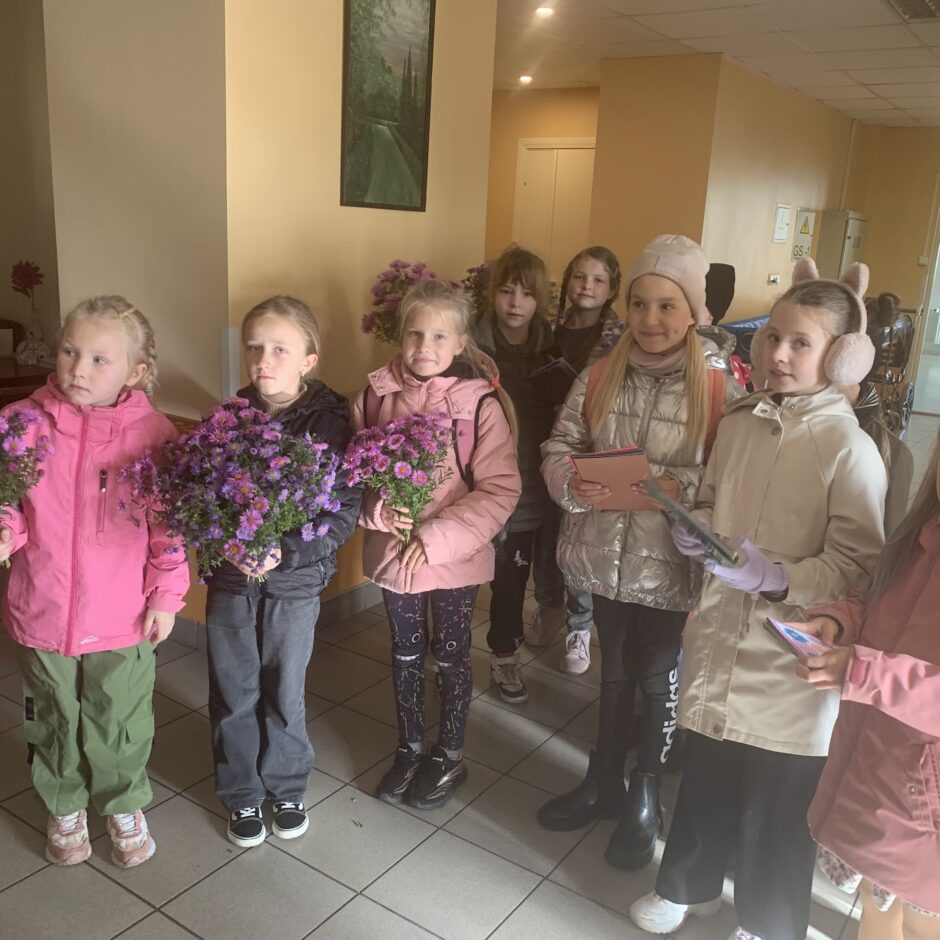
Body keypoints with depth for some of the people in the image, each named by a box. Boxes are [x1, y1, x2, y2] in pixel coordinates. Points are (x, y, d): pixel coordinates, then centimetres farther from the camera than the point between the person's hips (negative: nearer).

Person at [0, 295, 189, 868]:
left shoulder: (153, 433, -11)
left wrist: (167, 594, -5)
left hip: (122, 618, -1)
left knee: (120, 723, 17)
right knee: (54, 719, 22)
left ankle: (124, 805, 43)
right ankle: (65, 806, 47)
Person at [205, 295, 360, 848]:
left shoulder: (329, 422, -11)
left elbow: (345, 511, -13)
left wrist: (284, 553, -23)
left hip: (295, 583, -2)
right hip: (230, 581, 2)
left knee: (285, 693, 13)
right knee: (234, 695, 13)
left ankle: (286, 787, 37)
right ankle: (242, 795, 35)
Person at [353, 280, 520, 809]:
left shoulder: (480, 401, -15)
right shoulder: (379, 394, -6)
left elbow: (500, 488, -16)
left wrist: (436, 538, -20)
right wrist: (378, 511, -16)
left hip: (456, 557, -3)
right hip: (393, 551, 3)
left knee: (451, 655, 14)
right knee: (407, 652, 19)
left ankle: (451, 756, 36)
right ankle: (410, 749, 41)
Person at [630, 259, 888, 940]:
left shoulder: (851, 449, -16)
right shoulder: (740, 422, 1)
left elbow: (857, 566, -17)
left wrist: (777, 578, -30)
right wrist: (694, 530, -5)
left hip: (790, 662, -4)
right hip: (720, 637, 5)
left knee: (776, 802, 13)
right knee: (705, 775, 20)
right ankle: (691, 884, 47)